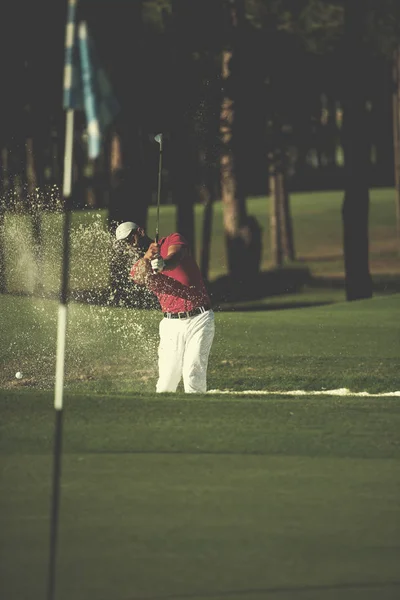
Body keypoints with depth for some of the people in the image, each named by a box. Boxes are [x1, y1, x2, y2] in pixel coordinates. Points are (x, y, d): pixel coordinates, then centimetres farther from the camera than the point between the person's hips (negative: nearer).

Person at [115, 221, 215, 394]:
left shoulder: (173, 240, 4)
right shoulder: (138, 268, 10)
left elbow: (175, 258, -19)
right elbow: (141, 276, -15)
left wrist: (163, 263, -43)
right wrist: (147, 258, -37)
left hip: (199, 319, -3)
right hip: (171, 325, 3)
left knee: (193, 375, -14)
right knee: (166, 383, -5)